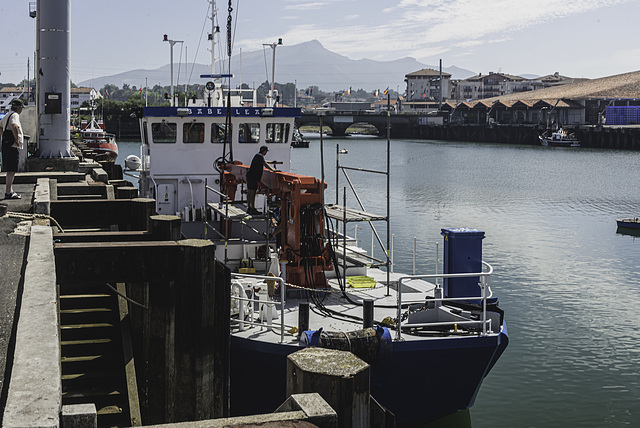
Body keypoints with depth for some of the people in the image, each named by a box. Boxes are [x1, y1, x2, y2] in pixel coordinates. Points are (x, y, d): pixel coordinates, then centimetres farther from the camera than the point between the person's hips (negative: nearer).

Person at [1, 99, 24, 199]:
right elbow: (14, 127, -31)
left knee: (10, 169, 14)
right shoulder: (15, 115, -11)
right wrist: (17, 139, -21)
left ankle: (10, 191, 19)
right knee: (12, 170, -10)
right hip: (12, 145, -10)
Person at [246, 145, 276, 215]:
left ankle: (249, 209, 15)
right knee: (253, 192, -9)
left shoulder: (258, 155, 19)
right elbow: (265, 164, -24)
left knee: (249, 192, 11)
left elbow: (264, 162, 34)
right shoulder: (260, 156, -13)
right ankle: (252, 209, -8)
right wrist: (273, 170, -25)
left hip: (250, 176, 11)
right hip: (253, 176, -11)